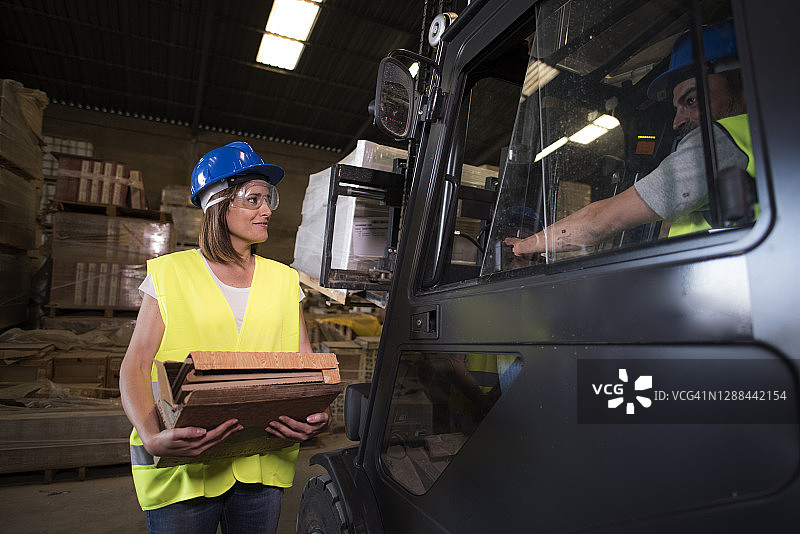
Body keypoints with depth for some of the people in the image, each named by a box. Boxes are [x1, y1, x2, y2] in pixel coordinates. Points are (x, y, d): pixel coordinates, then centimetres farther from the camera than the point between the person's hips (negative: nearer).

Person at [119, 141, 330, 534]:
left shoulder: (284, 280, 9)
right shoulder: (170, 274, 2)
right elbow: (135, 367, -4)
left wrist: (317, 415, -16)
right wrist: (152, 438, -21)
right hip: (182, 468, -2)